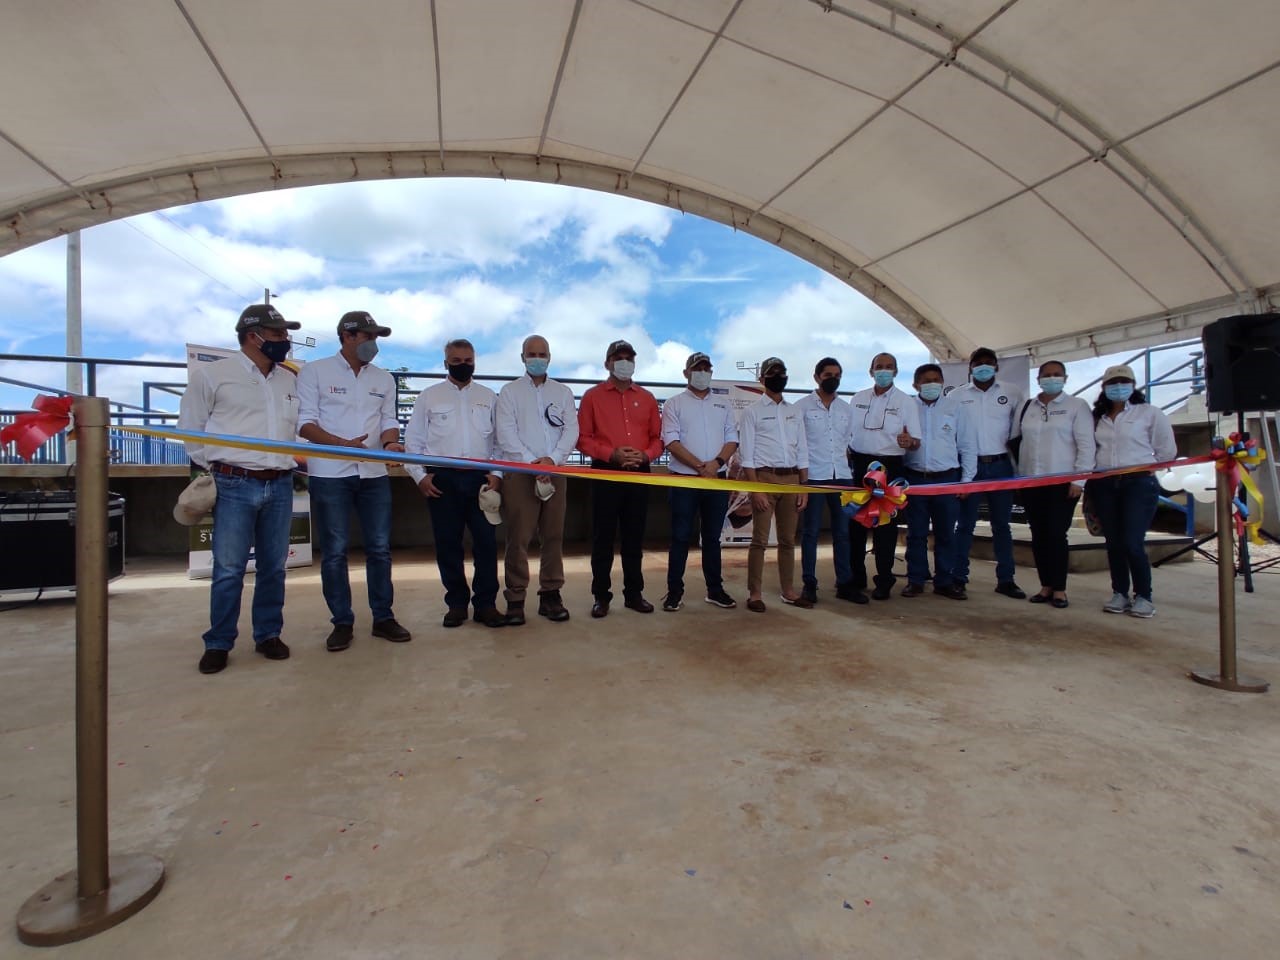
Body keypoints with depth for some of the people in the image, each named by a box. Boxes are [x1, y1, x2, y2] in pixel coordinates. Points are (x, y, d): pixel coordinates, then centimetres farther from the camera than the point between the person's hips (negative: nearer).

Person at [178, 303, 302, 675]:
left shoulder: (290, 379, 12)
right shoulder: (212, 374, 0)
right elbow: (191, 427, 5)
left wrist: (287, 462, 7)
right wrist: (213, 469, 2)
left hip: (280, 486, 4)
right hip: (235, 485, -4)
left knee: (273, 566, 9)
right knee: (229, 569, 0)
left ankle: (268, 634, 22)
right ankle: (218, 643, 15)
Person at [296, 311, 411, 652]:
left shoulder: (384, 379, 12)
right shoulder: (314, 372, 1)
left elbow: (389, 420, 12)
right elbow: (304, 423, -5)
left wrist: (390, 442, -11)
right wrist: (342, 444, -20)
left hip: (374, 474, 4)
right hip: (329, 476, -3)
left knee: (380, 548, 6)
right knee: (334, 551, 3)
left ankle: (383, 617, 17)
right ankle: (342, 622, 15)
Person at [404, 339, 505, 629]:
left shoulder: (488, 397, 12)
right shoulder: (429, 396, 9)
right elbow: (413, 440, 9)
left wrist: (497, 473, -2)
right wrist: (420, 475, -1)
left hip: (480, 478, 0)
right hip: (442, 479, 0)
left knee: (486, 541, -2)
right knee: (447, 544, 5)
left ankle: (486, 603, 9)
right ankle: (456, 602, 18)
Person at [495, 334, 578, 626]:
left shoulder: (563, 392, 15)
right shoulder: (510, 392, 8)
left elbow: (572, 430, 5)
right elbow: (506, 434, -2)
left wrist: (552, 458, -11)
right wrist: (532, 462, -13)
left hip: (555, 472, 3)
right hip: (520, 472, -2)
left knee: (553, 536, 4)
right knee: (518, 538, -4)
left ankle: (551, 595, 13)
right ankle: (515, 599, 4)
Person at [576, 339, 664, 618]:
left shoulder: (646, 398, 12)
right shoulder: (593, 396, 4)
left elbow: (658, 437, 10)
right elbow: (583, 437, -3)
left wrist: (645, 455, -10)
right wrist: (611, 454, -16)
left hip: (639, 474, 3)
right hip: (605, 473, -3)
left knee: (635, 536, 9)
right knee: (603, 537, 1)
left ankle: (634, 593, 18)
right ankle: (601, 595, 10)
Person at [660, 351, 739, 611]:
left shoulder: (723, 404, 14)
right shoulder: (674, 404, 2)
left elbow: (732, 439, 7)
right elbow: (671, 441, -8)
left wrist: (716, 463, -12)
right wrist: (700, 466, -16)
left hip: (717, 479, 3)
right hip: (684, 479, -3)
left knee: (712, 536, 11)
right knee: (681, 537, 0)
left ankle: (715, 589, 19)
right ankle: (675, 591, 9)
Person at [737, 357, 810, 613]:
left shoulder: (794, 411, 14)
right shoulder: (752, 411, 0)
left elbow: (802, 452, 13)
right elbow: (746, 454, -6)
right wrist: (756, 490, -14)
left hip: (791, 478, 5)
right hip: (764, 477, -4)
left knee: (788, 539, 11)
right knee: (760, 539, -2)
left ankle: (789, 591, 22)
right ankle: (754, 594, 7)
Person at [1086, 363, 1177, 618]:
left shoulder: (1150, 413, 3)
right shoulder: (1098, 418, 13)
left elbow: (1167, 450, 5)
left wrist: (1144, 468, 6)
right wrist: (1090, 476, 7)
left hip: (1139, 483, -4)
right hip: (1104, 485, 4)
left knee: (1133, 543, -10)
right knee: (1114, 543, 6)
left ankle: (1144, 597, 4)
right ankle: (1120, 594, 15)